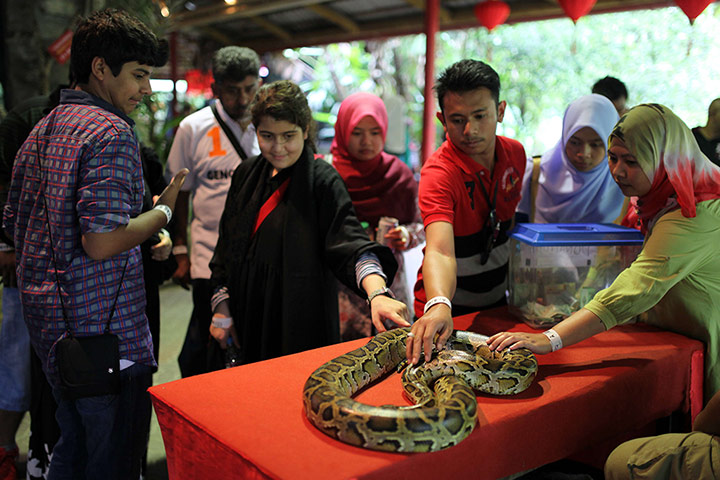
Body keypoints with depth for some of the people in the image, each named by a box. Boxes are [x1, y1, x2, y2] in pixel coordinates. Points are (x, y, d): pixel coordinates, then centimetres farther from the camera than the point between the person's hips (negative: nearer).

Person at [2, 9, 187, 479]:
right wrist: (164, 210, -10)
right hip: (104, 327, -9)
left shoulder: (42, 129, 13)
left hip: (46, 317, 10)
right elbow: (102, 243, -24)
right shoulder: (112, 132, -16)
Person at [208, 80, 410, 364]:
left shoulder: (322, 181, -12)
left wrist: (377, 293, -42)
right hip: (248, 322, 5)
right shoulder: (246, 175, 5)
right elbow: (227, 247, 11)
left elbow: (351, 244, -25)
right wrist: (221, 307, 7)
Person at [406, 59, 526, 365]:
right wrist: (439, 306, -58)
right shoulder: (438, 172, -26)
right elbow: (440, 251, -41)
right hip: (450, 311, -6)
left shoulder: (515, 153, -5)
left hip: (497, 302, 6)